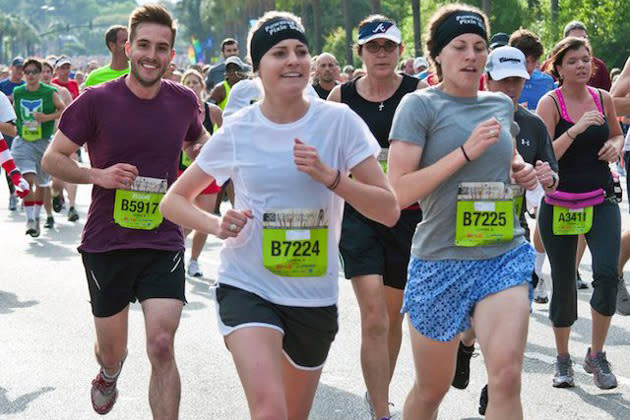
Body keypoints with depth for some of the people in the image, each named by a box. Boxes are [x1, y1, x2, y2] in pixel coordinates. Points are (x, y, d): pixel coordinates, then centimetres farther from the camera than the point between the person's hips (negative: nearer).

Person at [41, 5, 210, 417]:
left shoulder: (184, 100, 1)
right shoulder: (97, 100, -8)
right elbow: (53, 158, -1)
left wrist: (206, 147, 0)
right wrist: (98, 175, -17)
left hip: (164, 242, 1)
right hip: (106, 243, 0)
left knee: (161, 346, -15)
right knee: (112, 349, 15)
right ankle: (108, 378, 53)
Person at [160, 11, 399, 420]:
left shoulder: (339, 122, -5)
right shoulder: (237, 131, -4)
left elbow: (389, 211, -8)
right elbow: (174, 201, 5)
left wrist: (328, 176, -21)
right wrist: (217, 225, -14)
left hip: (315, 295, 2)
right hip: (247, 287, -2)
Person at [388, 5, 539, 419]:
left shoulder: (501, 104, 10)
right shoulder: (420, 105, -6)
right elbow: (398, 191, -15)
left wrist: (521, 169, 9)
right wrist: (466, 152, -19)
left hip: (505, 256, 3)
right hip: (441, 261, -3)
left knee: (506, 374, -20)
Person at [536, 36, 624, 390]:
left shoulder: (603, 98, 4)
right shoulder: (550, 102, -7)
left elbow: (617, 133, 23)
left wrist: (615, 145, 0)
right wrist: (578, 128, -26)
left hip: (601, 201, 2)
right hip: (559, 204, -2)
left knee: (607, 273, -14)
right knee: (564, 282, 5)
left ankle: (597, 355, 4)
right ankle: (563, 358, 23)